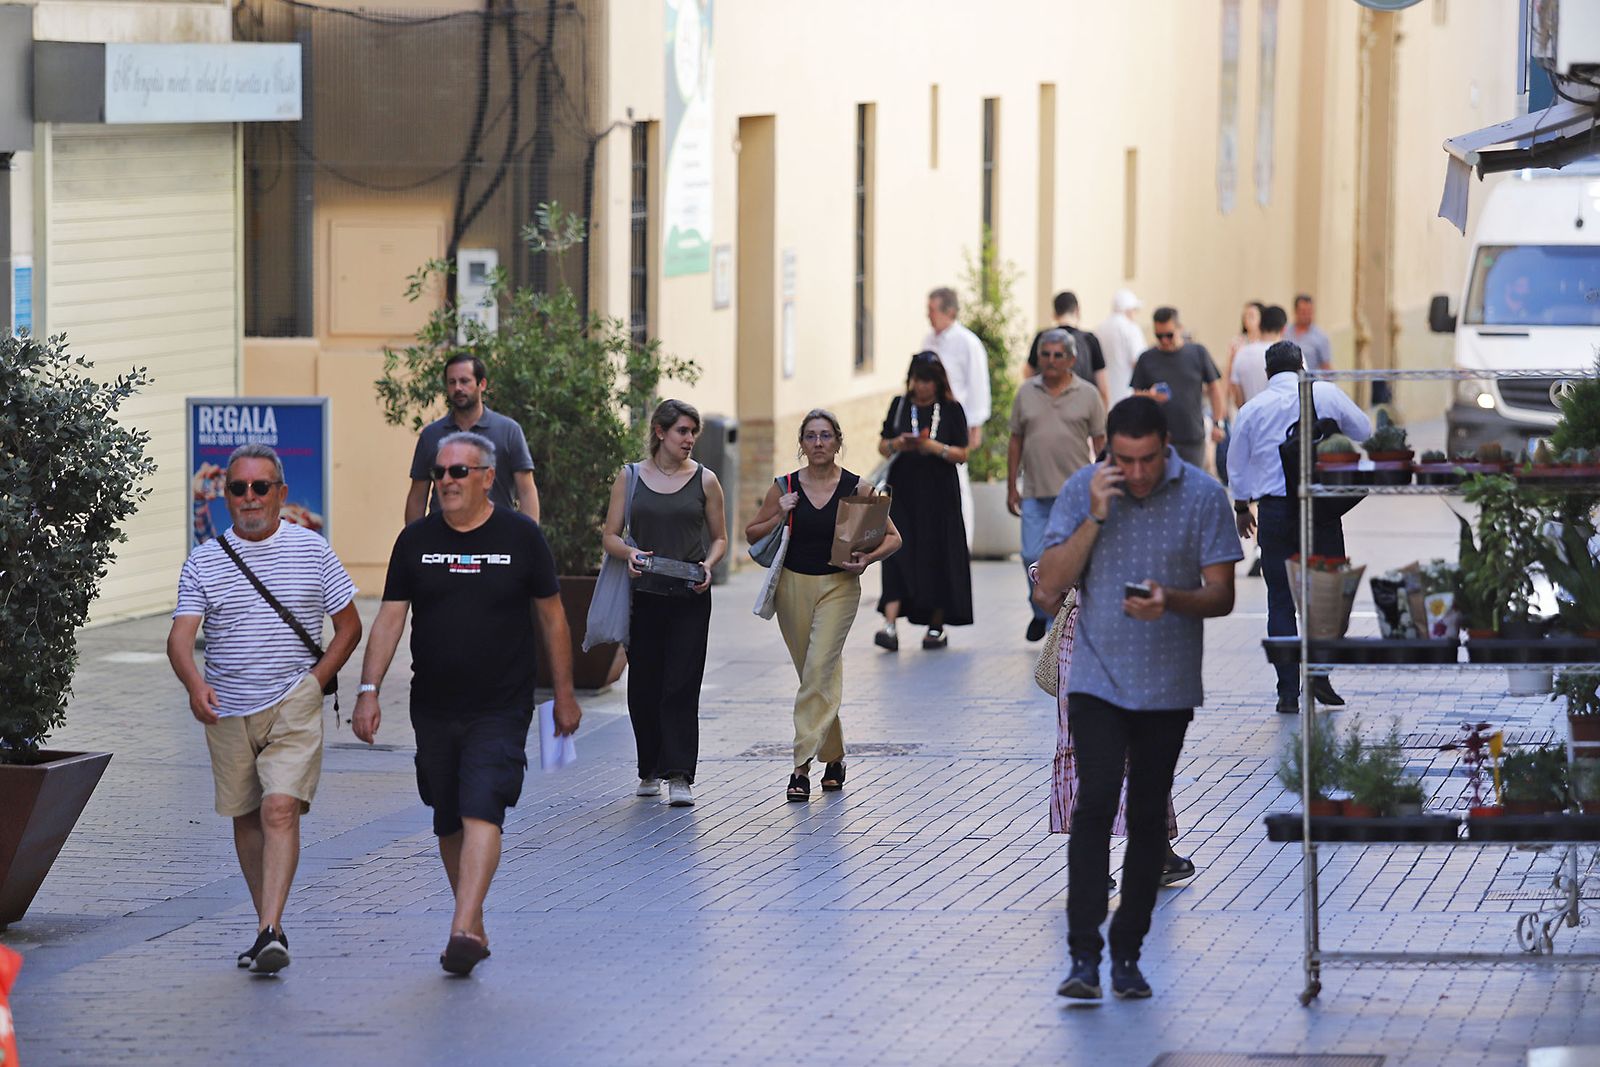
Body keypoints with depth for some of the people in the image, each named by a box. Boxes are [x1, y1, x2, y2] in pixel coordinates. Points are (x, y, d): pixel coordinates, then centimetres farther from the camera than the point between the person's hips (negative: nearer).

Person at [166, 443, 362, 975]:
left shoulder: (311, 549, 2)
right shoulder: (203, 562, 2)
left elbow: (349, 626, 9)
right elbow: (181, 636, -8)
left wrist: (313, 682, -4)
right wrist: (195, 685, -29)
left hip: (293, 706, -3)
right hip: (227, 711, 3)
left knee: (281, 808, -18)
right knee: (246, 817, 11)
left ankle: (270, 932, -23)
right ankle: (267, 925, 25)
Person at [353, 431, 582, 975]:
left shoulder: (521, 537, -1)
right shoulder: (416, 540, 4)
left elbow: (551, 617, 6)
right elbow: (390, 619, 4)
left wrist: (564, 695, 7)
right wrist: (369, 691, -6)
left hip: (501, 710, -4)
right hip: (434, 707, 4)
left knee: (481, 813, -17)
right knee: (449, 824, 10)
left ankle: (463, 930, -26)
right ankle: (475, 926, 24)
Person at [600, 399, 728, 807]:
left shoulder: (704, 480, 4)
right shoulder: (630, 478, 5)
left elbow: (720, 538, 11)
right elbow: (610, 536, 5)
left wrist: (709, 564, -10)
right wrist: (629, 553, -16)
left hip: (689, 596, -1)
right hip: (643, 594, 1)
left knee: (681, 685, -9)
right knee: (644, 685, 5)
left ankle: (679, 776, -12)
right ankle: (650, 770, 20)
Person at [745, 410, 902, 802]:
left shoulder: (856, 488, -2)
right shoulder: (785, 489, 2)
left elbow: (893, 537, 3)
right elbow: (752, 534, 11)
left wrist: (868, 559, -16)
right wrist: (779, 517, -8)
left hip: (839, 586, -3)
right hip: (793, 586, 3)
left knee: (819, 670, -16)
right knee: (819, 677, 9)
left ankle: (803, 766, -18)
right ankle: (834, 758, 24)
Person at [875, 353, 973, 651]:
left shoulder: (951, 410, 2)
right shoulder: (900, 405, 9)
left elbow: (962, 454, -1)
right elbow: (882, 446, 11)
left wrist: (936, 447, -17)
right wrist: (896, 445, -11)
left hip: (938, 492, -1)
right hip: (903, 490, 1)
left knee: (938, 556, 1)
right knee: (898, 555, -11)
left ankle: (937, 626, 14)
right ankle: (889, 626, -21)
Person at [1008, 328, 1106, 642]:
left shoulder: (1087, 395, 3)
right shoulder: (1026, 393, 8)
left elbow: (1100, 442, 5)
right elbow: (1016, 441, 12)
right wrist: (1011, 486, 9)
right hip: (1035, 494, 2)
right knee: (1033, 557, -2)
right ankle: (1041, 612, 20)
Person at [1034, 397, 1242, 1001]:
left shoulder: (1204, 496, -3)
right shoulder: (1081, 491, -1)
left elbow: (1222, 595, -1)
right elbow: (1048, 592, -5)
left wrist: (1172, 601, -22)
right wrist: (1095, 519, -14)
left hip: (1168, 685, 1)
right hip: (1097, 679, -1)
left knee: (1148, 817, 5)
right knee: (1096, 801, -16)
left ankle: (1128, 956, 15)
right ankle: (1083, 956, -17)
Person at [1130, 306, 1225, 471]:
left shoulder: (1198, 353, 4)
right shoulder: (1147, 358, 4)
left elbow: (1214, 388, 9)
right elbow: (1136, 394, 8)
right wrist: (1149, 396, -16)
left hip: (1193, 437, 0)